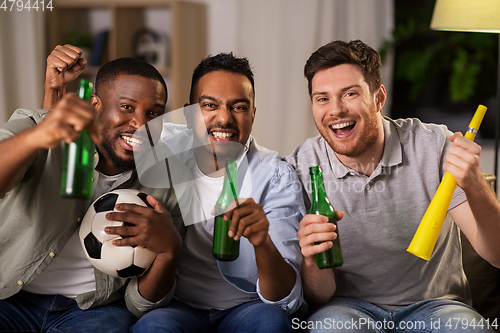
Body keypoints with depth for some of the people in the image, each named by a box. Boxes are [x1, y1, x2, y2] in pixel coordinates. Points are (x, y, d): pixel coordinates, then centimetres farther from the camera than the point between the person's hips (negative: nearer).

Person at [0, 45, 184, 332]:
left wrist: (169, 249, -22)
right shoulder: (33, 126, -7)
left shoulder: (164, 189, -2)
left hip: (96, 310, 1)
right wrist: (36, 136, -49)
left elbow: (140, 303, -2)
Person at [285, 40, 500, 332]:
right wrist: (313, 262, -31)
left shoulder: (434, 146, -9)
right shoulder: (301, 168, -9)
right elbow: (319, 297, -7)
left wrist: (475, 186, -31)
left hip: (433, 304, 1)